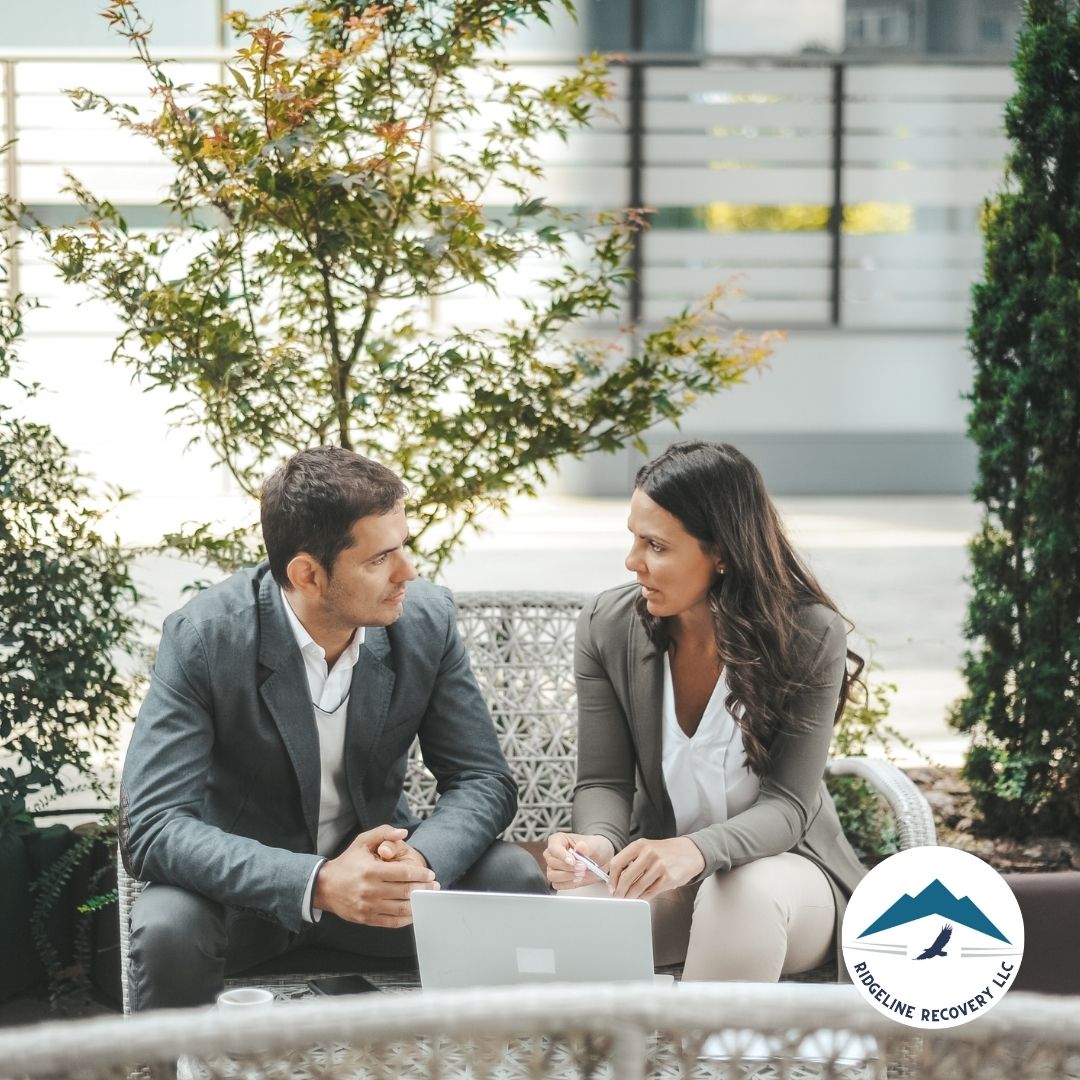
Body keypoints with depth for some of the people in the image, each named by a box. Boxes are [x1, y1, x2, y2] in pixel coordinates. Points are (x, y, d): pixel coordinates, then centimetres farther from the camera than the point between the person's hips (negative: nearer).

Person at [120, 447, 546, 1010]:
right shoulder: (202, 638, -21)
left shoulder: (429, 619, -10)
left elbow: (483, 780, -5)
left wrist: (417, 859, -30)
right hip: (244, 885, -3)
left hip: (372, 868, 3)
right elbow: (151, 825, -26)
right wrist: (318, 883, -39)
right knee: (169, 928, -34)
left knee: (515, 879, -22)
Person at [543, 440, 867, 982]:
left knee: (747, 897, -39)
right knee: (576, 906, -34)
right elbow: (604, 782, -4)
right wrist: (598, 841, -30)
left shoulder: (811, 637, -15)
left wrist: (697, 851, -40)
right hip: (660, 862, 1)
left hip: (778, 861, -1)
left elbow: (786, 803, -19)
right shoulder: (607, 627, -7)